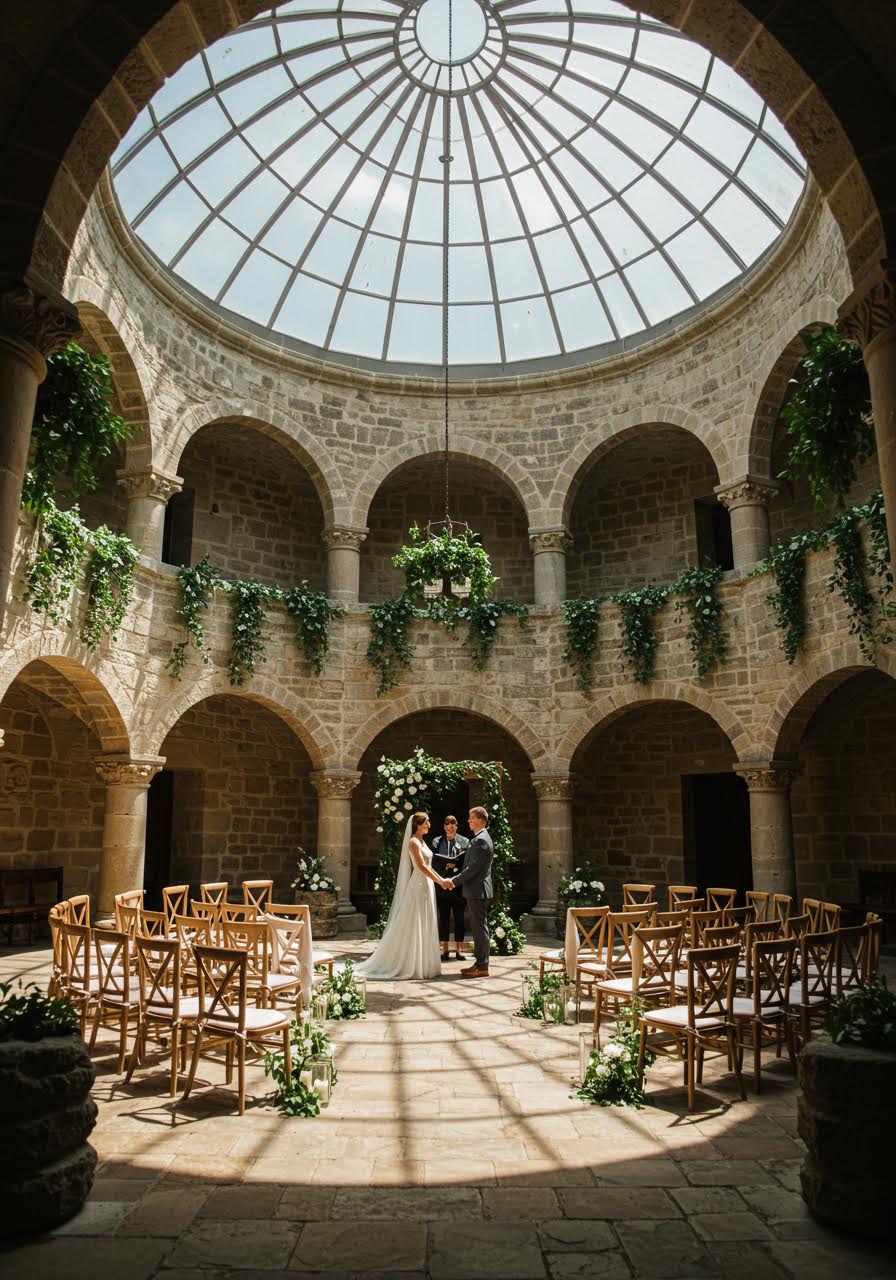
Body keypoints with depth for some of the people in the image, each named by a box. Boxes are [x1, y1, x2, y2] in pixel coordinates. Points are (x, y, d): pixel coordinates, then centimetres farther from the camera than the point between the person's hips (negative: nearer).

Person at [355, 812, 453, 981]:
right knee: (415, 927, -3)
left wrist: (441, 879, 9)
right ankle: (411, 966, 3)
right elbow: (421, 867, -20)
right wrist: (440, 881, -20)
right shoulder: (413, 842, -13)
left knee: (424, 928, 11)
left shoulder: (421, 842, 15)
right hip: (418, 886, -9)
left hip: (427, 886, 9)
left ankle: (422, 965, 17)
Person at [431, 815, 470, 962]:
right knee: (443, 919, 6)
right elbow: (434, 862, -3)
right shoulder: (437, 841, 4)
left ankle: (458, 950, 14)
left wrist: (455, 865, -16)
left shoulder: (465, 842, 1)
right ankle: (445, 950, 13)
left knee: (459, 919, 6)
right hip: (442, 886, 1)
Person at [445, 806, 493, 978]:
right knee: (477, 928, 14)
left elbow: (474, 867, -21)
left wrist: (455, 880, -16)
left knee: (480, 927, -5)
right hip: (476, 890, 10)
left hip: (478, 891, -10)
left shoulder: (481, 840, -17)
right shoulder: (479, 838, 16)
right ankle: (480, 963, 21)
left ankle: (482, 966, 1)